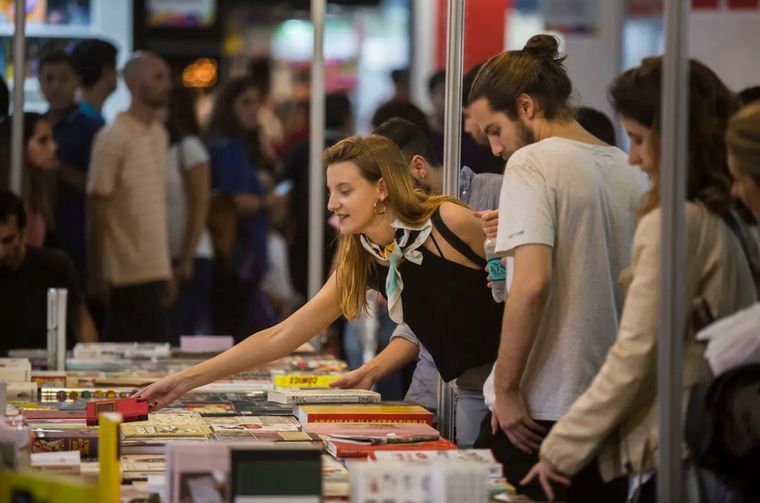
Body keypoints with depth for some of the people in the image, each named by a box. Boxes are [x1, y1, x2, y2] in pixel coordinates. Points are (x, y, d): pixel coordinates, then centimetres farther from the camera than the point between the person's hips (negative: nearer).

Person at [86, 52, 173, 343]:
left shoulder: (159, 134, 13)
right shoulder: (113, 138, -9)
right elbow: (96, 212, -9)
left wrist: (166, 270, 15)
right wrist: (96, 277, -11)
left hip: (155, 271, 7)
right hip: (130, 273, -7)